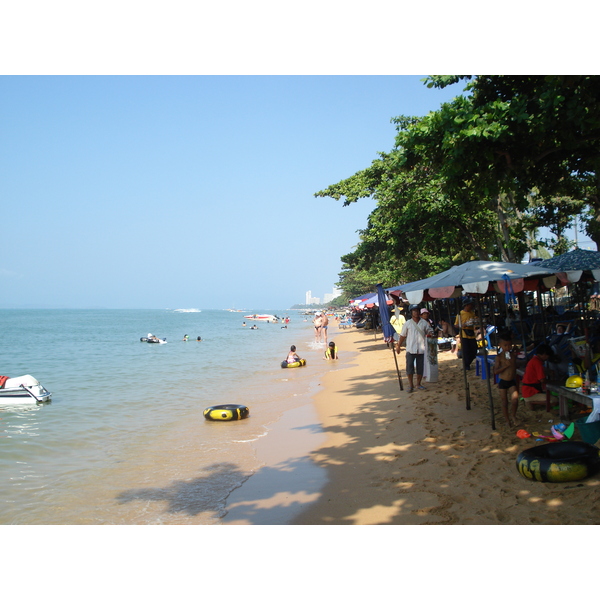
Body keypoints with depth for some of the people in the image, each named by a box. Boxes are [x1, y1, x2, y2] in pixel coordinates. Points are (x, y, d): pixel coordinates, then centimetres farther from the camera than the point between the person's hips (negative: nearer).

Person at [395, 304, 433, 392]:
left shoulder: (424, 323, 3)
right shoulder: (407, 323, 1)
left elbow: (430, 331, 10)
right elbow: (402, 335, 7)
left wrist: (430, 333, -15)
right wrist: (398, 346, 7)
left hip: (421, 349, 1)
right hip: (410, 349, -1)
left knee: (420, 368, 7)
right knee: (409, 367, -4)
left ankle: (418, 384, 22)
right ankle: (410, 385, 7)